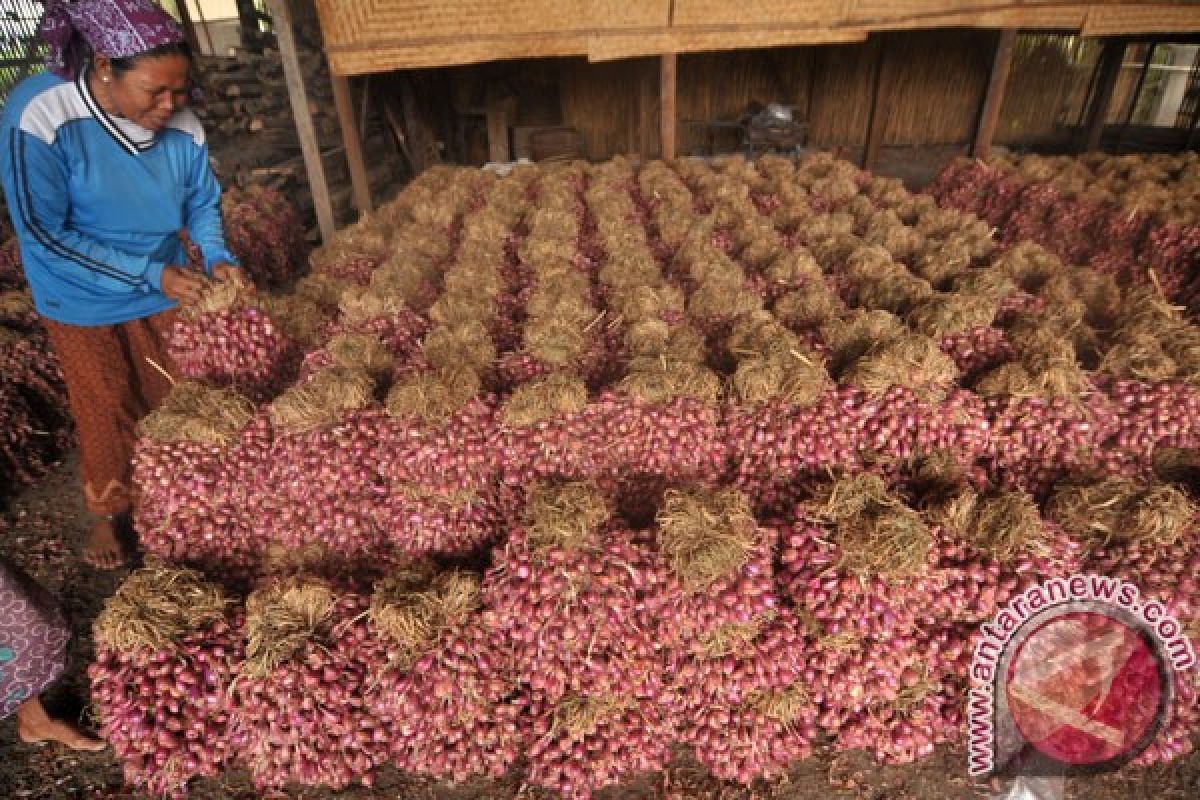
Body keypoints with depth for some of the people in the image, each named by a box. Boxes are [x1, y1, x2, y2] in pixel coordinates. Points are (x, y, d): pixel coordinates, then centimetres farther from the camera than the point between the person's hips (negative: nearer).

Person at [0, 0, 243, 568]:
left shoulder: (183, 126, -17)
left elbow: (203, 201, 0)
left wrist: (217, 258, -19)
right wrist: (152, 273, -30)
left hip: (165, 292, 3)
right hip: (84, 305, -3)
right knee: (108, 413, 11)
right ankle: (109, 513, 36)